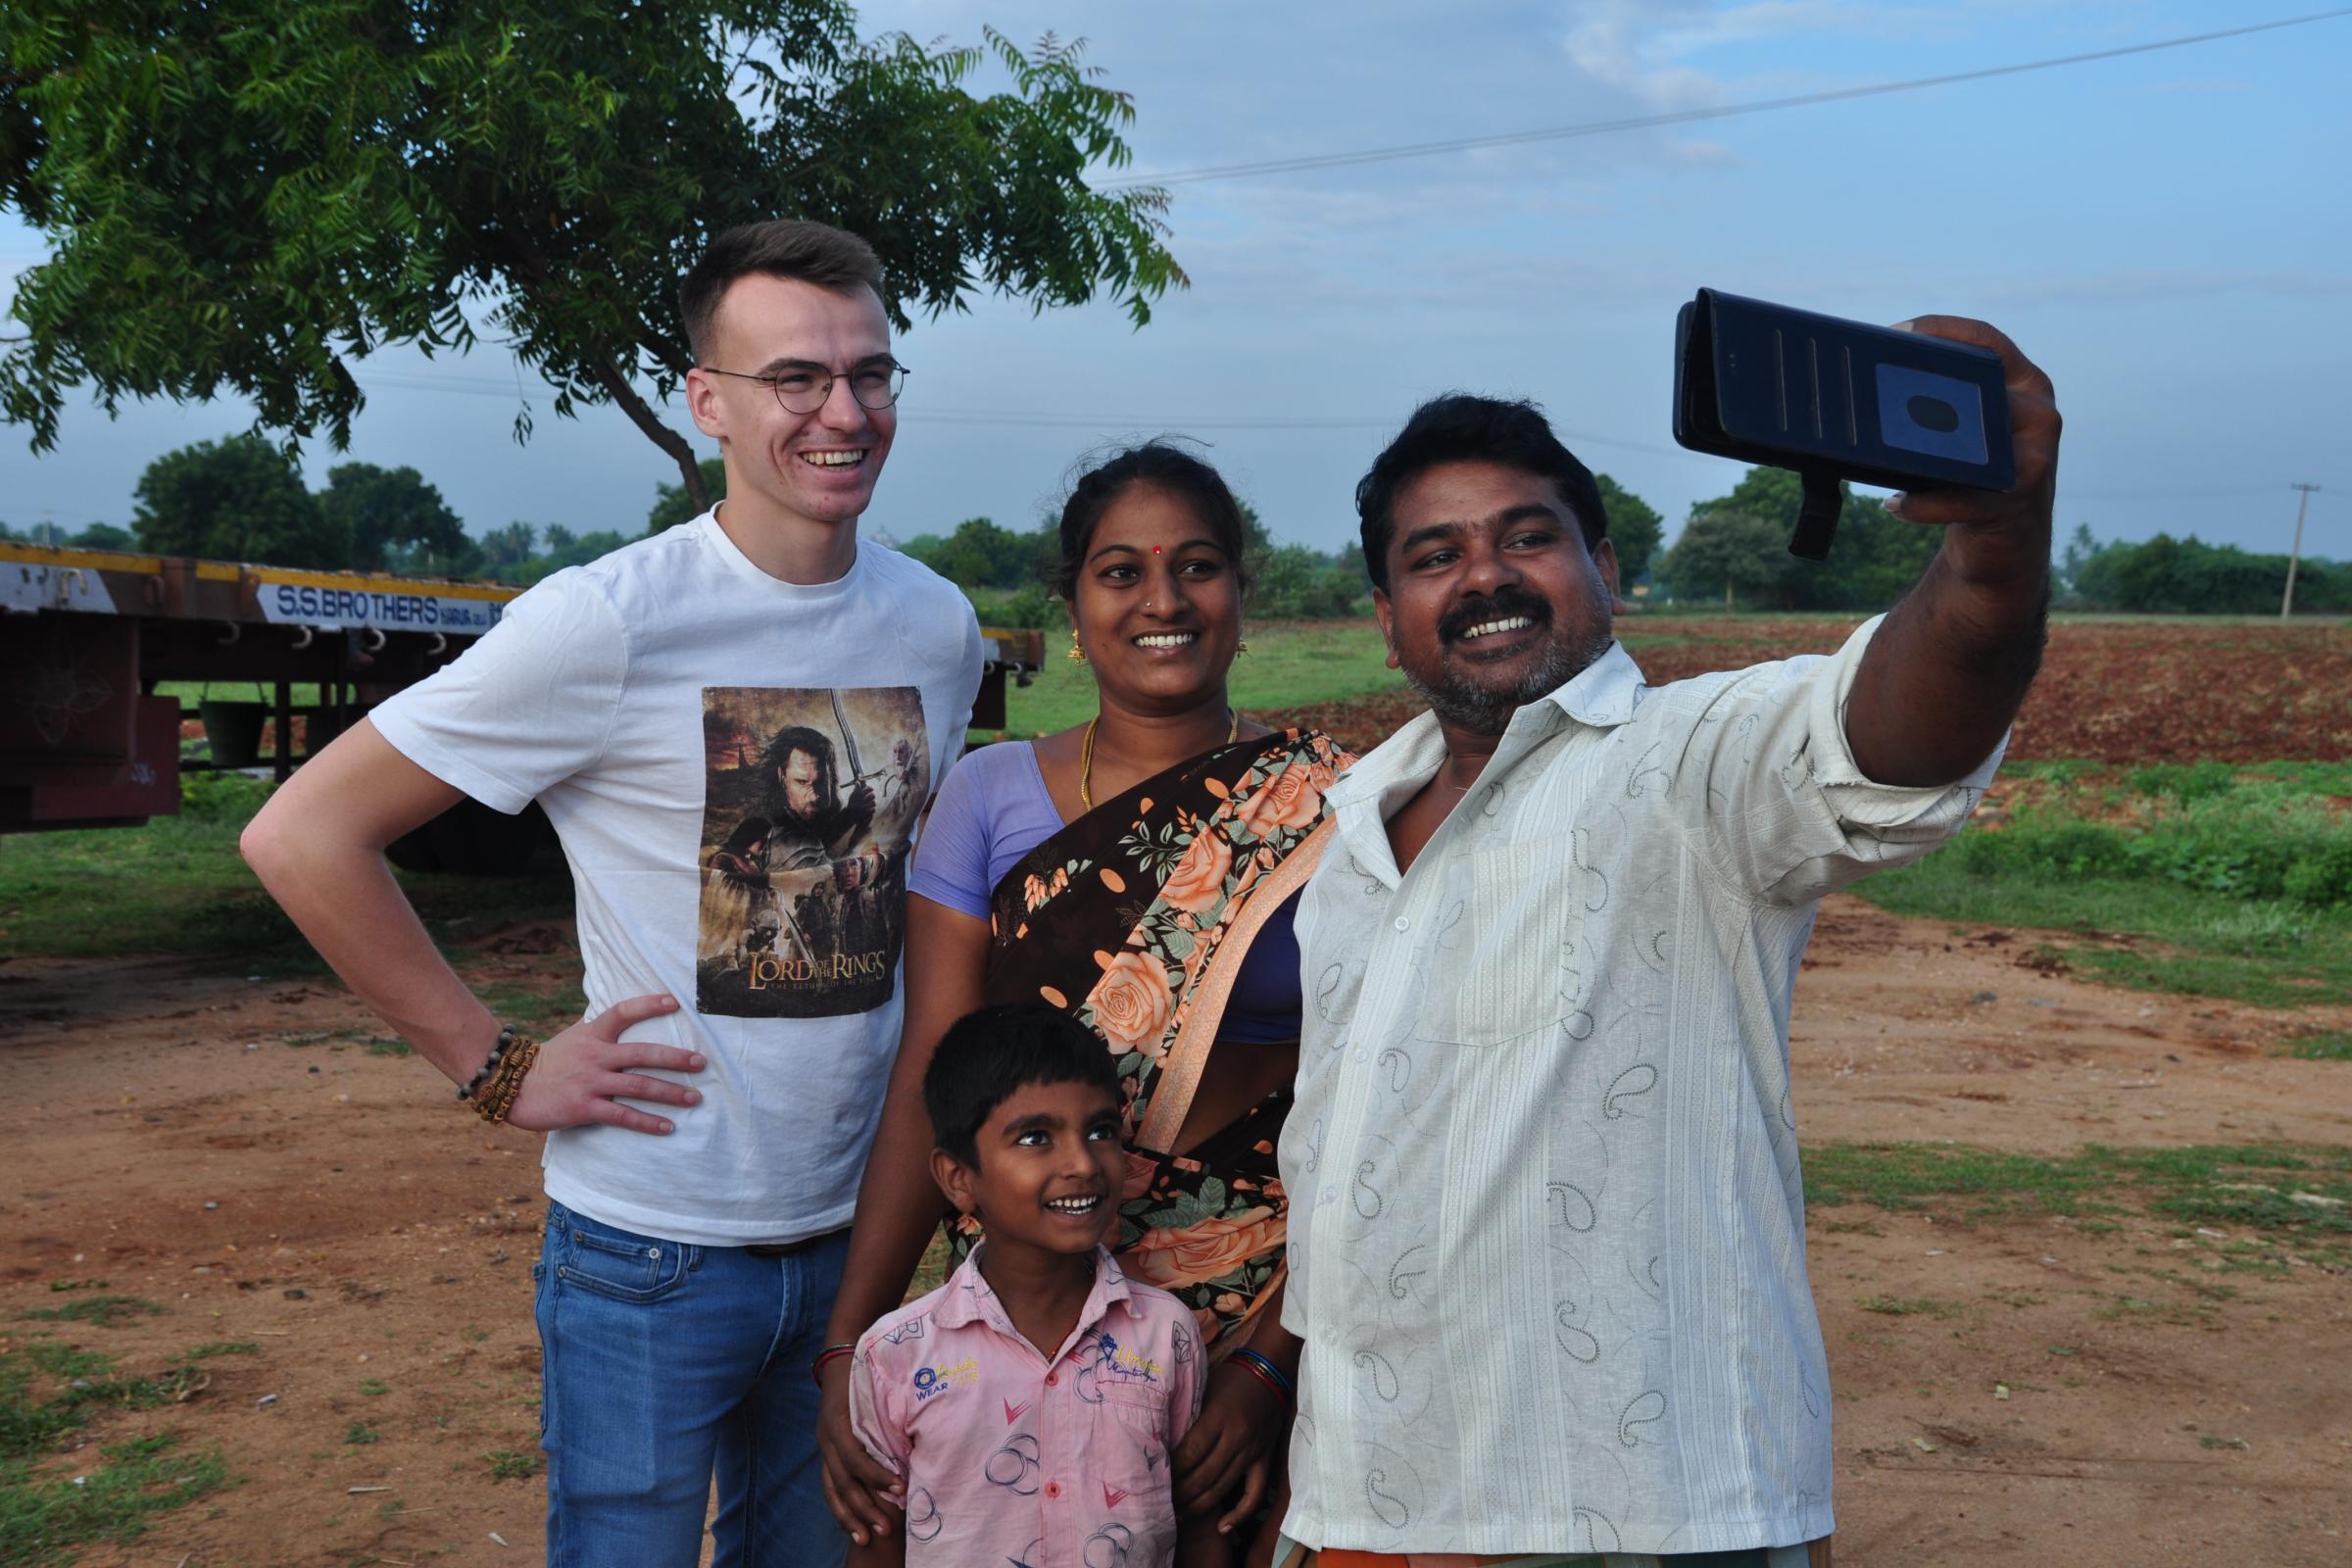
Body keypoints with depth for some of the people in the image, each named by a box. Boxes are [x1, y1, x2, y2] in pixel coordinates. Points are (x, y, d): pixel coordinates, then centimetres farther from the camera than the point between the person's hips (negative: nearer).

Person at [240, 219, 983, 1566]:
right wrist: (499, 1071, -13)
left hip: (855, 1231, 5)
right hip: (656, 1252, -5)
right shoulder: (611, 622, -16)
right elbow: (303, 835, -13)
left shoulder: (941, 628, 2)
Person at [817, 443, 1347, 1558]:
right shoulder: (992, 796, 0)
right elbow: (930, 1086, -4)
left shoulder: (1323, 808, -4)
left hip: (1269, 1303, -1)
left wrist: (1276, 1361, -14)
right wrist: (848, 1344, -11)